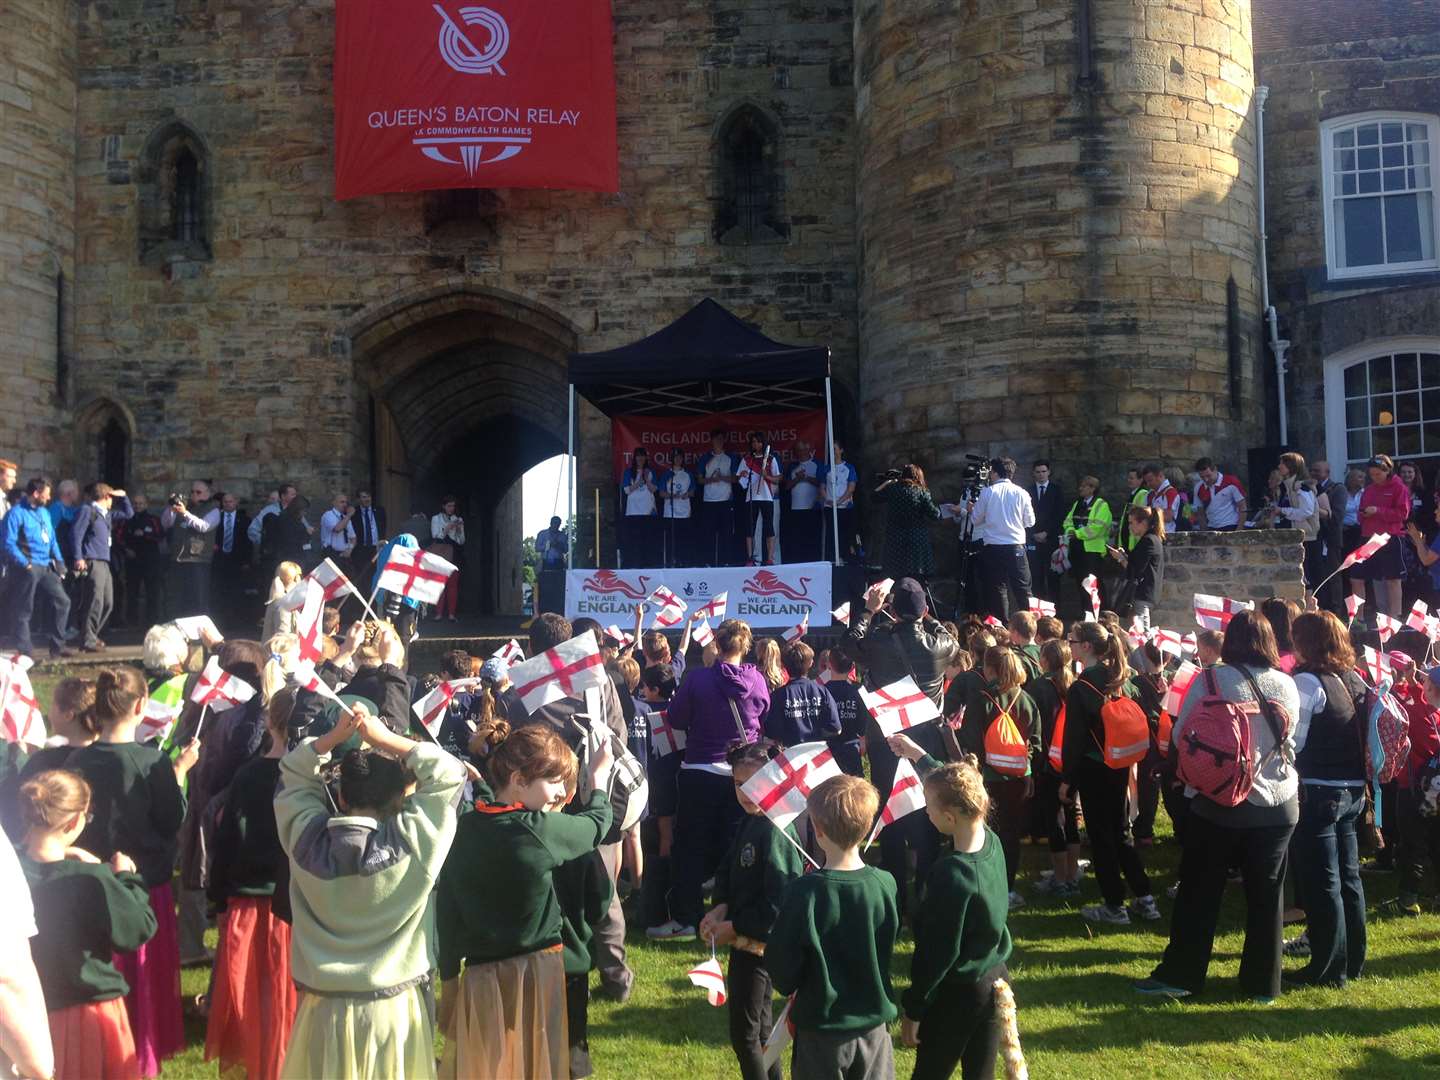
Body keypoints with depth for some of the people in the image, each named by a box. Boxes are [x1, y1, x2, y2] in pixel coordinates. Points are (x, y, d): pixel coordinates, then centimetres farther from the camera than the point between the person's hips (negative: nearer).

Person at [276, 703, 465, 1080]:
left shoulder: (306, 838, -10)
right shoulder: (410, 841, -18)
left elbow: (294, 775, 7)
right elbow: (449, 774, -7)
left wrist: (332, 738, -5)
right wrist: (385, 738, -8)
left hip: (324, 1007, 2)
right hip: (392, 1009, -2)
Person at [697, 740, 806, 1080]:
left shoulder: (777, 832, -23)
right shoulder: (749, 822, 4)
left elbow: (779, 903, -24)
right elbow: (727, 870, 11)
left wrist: (733, 928, -16)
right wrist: (720, 908, -7)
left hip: (759, 943, -9)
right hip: (744, 939, 9)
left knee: (744, 1033, 1)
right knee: (759, 1027, 20)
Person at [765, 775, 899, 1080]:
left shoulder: (804, 892, -23)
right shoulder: (886, 884, -13)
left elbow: (780, 964, -12)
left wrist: (788, 986, 8)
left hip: (822, 1031, -3)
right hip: (874, 1025, 3)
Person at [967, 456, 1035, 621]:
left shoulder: (987, 492, -2)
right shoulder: (1021, 493, 0)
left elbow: (975, 520, 6)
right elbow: (1030, 521, 6)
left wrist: (971, 510, 27)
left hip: (992, 547, 0)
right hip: (1016, 546, 0)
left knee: (997, 589, 6)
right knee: (1022, 589, 6)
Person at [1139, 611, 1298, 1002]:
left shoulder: (1211, 680, -11)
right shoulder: (1286, 685, -2)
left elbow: (1180, 735, -6)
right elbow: (1292, 741, 9)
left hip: (1219, 802, -3)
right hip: (1278, 804, 3)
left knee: (1199, 891, 7)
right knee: (1266, 894, 11)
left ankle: (1179, 975, 14)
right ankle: (1263, 983, 19)